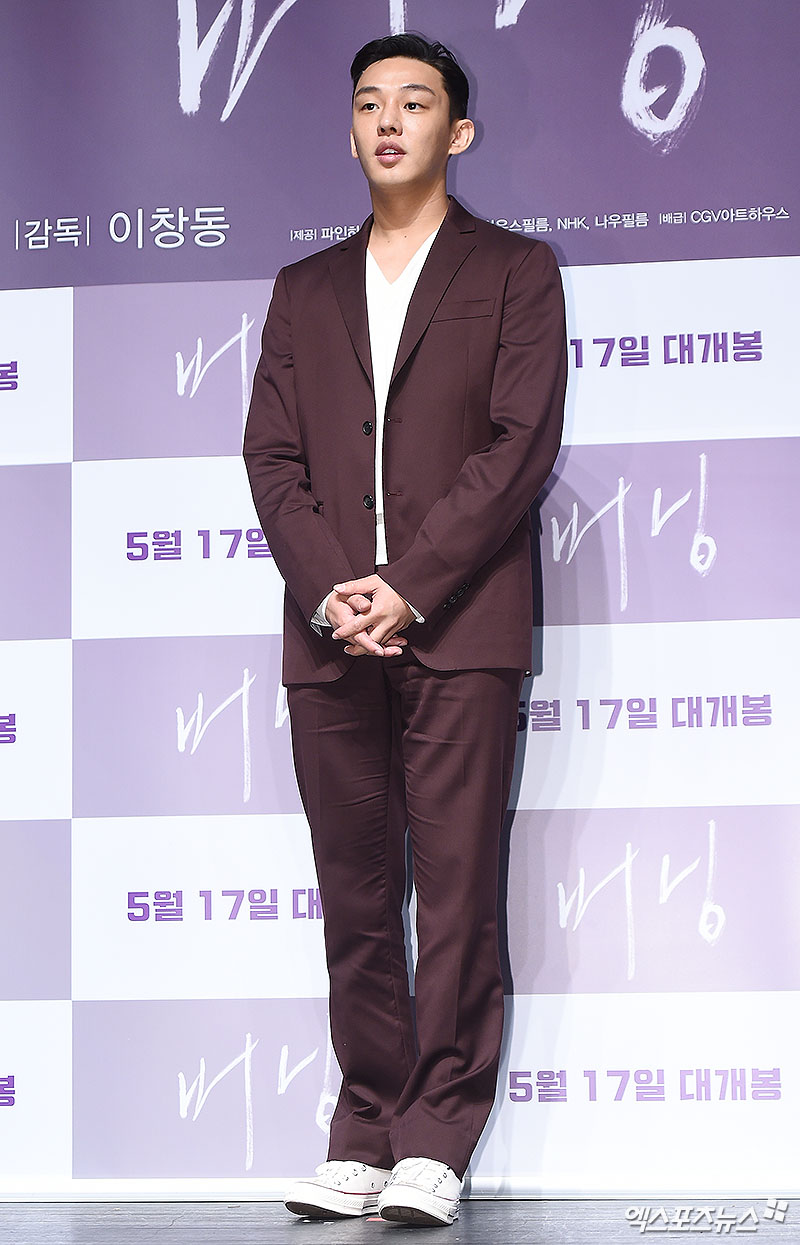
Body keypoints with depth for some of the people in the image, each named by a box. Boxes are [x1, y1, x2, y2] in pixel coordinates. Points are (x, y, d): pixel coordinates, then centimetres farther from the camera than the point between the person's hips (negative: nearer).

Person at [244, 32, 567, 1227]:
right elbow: (273, 455, 11)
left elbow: (522, 442, -3)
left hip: (458, 628, -3)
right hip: (329, 632, 4)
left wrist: (409, 586, -11)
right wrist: (327, 590, -7)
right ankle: (365, 1138, 9)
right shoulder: (305, 290, 19)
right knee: (355, 893, 4)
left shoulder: (514, 271, 8)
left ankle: (436, 1142, -1)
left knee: (458, 890, -5)